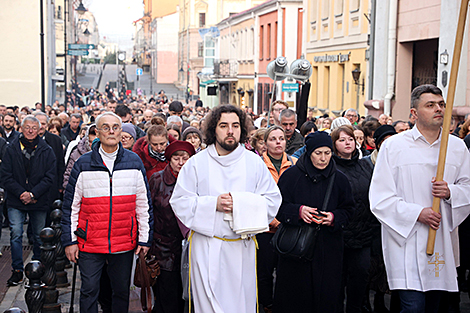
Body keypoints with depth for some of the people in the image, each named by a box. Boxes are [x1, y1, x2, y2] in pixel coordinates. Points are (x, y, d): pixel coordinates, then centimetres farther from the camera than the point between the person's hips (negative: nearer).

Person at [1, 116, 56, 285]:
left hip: (39, 202, 0)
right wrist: (21, 193, -12)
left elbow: (50, 177, -3)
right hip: (16, 201, 0)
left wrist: (33, 194, -13)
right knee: (15, 234, -8)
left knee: (39, 236, 8)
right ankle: (17, 270, 3)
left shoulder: (46, 151, 2)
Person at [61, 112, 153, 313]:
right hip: (90, 243, -1)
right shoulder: (83, 164, 0)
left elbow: (144, 203, 6)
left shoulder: (134, 162, 3)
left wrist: (145, 238, 4)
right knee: (89, 291, 5)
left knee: (122, 290, 12)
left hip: (125, 243, 1)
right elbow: (70, 205, 2)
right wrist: (69, 240, -2)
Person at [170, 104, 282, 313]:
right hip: (206, 248, -1)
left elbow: (273, 200, 4)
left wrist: (243, 205, -13)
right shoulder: (196, 163, 1)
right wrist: (213, 204, -15)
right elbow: (179, 202, -2)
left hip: (242, 247, 1)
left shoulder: (255, 163, 5)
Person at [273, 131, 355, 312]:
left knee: (325, 296, 5)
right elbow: (279, 206, -1)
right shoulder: (292, 175, -3)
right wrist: (298, 211, -18)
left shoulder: (339, 179, 4)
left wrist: (334, 217, -9)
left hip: (328, 249, 2)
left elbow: (348, 209, 11)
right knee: (294, 295, 2)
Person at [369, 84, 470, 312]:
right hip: (407, 243, -4)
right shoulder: (393, 146, -3)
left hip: (442, 243, 4)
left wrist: (451, 192, -8)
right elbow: (380, 199, -6)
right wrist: (417, 213, -16)